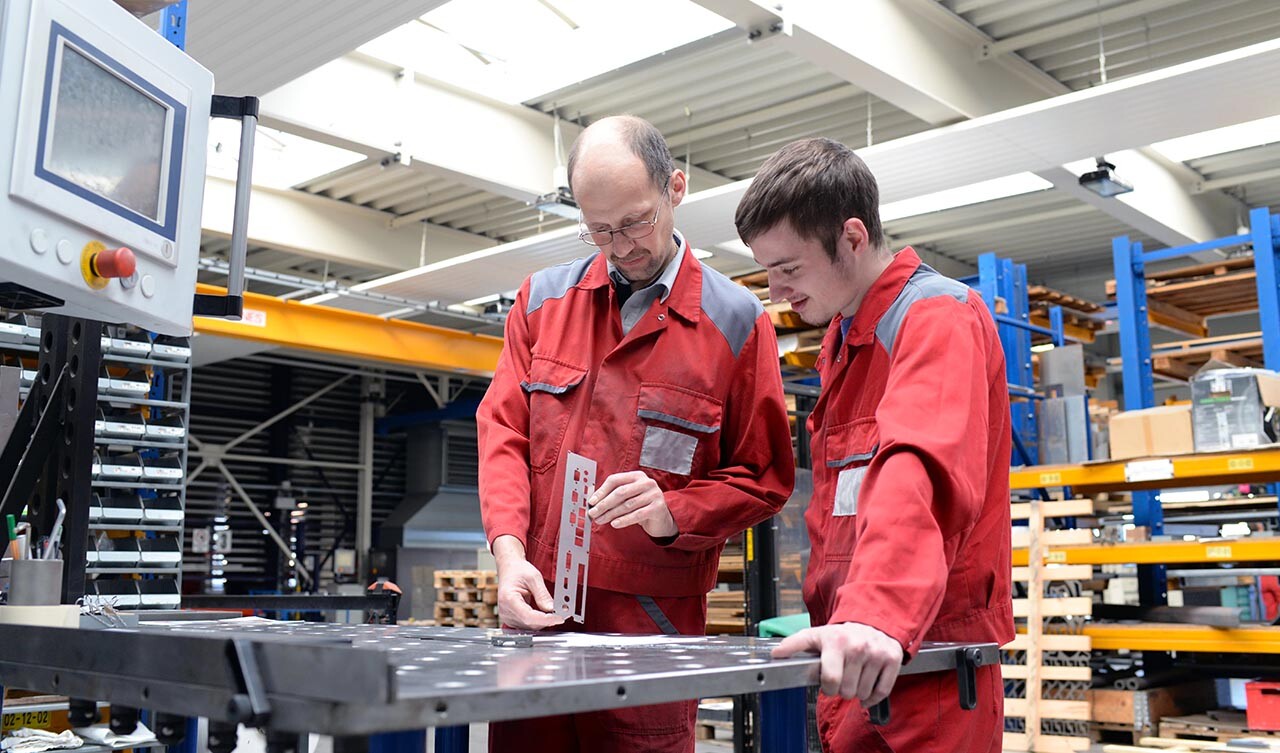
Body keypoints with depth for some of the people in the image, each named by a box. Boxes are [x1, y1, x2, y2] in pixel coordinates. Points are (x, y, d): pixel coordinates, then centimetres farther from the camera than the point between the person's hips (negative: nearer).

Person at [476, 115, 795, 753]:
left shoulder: (736, 321, 0)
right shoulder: (543, 299, 10)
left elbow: (764, 479, 1)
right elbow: (503, 431, 5)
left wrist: (672, 513, -16)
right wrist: (510, 549, -11)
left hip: (652, 626, -3)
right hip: (532, 610, 3)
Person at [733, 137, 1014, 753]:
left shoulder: (937, 319, -13)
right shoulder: (840, 338, 15)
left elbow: (922, 476, -32)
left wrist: (877, 614, -45)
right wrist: (829, 620, 10)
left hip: (921, 661, -8)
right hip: (852, 658, 8)